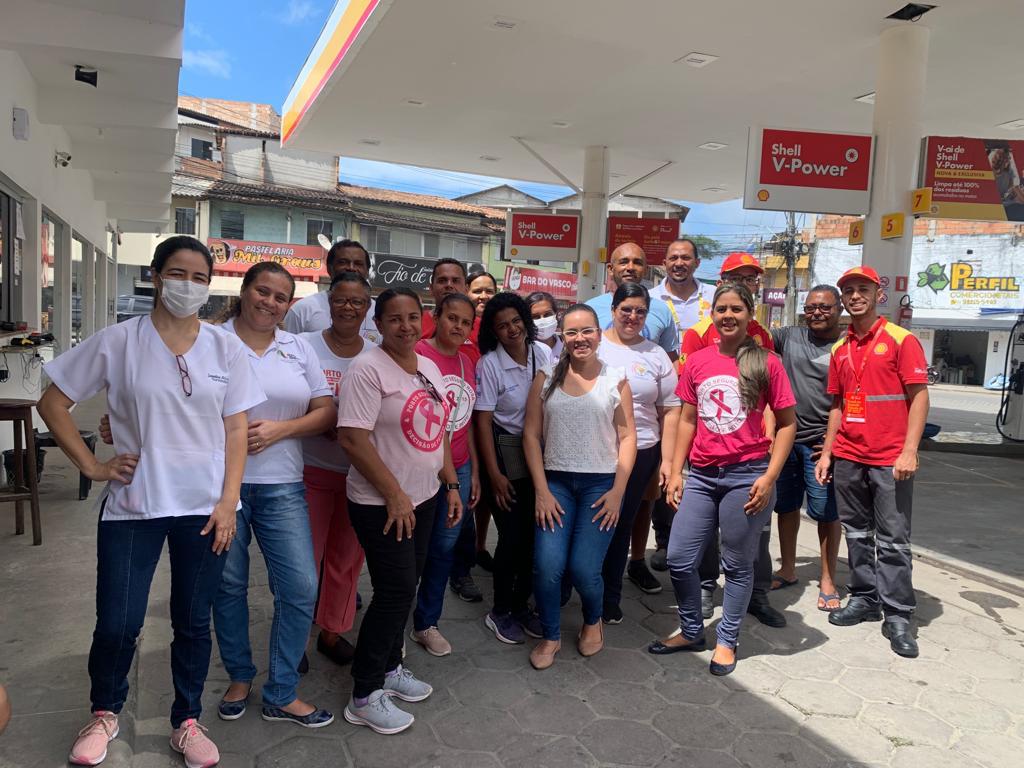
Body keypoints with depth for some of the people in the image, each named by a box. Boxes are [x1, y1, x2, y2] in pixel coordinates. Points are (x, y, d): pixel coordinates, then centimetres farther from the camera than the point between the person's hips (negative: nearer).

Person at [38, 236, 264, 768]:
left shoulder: (225, 348, 2)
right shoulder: (117, 342, -3)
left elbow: (236, 428, 1)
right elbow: (52, 403, 3)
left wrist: (228, 500, -5)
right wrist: (90, 466, -4)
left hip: (204, 506, 1)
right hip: (132, 505, -1)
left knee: (194, 621, 11)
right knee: (117, 624, 5)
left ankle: (187, 722, 31)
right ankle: (104, 714, 34)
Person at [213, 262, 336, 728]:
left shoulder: (299, 348, 8)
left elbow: (326, 411, 5)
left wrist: (279, 429, -9)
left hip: (281, 485, 2)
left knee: (300, 588, -1)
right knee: (228, 585, 11)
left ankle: (281, 694, 17)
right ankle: (240, 677, 35)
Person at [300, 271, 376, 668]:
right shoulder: (305, 346, -5)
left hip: (360, 472, 3)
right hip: (313, 470, -2)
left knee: (347, 558, 13)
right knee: (305, 558, 5)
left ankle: (332, 631, 33)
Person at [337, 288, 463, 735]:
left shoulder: (429, 368, 10)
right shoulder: (368, 369, -15)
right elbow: (352, 439, -21)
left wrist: (451, 485, 12)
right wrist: (394, 495, -19)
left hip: (423, 498, 8)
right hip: (382, 504, -8)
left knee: (404, 588, 15)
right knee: (397, 591, -5)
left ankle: (388, 668, 33)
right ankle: (364, 697, 11)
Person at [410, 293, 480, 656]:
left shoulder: (468, 363, 9)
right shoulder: (416, 354, -12)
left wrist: (474, 471, 15)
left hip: (458, 469, 6)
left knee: (444, 547, 14)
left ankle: (426, 623, 30)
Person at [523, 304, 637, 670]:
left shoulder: (615, 379, 3)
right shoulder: (546, 378, 4)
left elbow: (627, 437, 1)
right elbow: (531, 435, 2)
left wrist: (618, 491, -7)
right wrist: (541, 490, -5)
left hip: (601, 484, -1)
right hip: (555, 482, 1)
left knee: (584, 569, -6)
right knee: (547, 566, -11)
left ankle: (593, 621, 28)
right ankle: (550, 636, 16)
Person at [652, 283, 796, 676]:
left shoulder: (766, 363, -3)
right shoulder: (697, 361, 6)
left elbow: (787, 423, -1)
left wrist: (770, 477, -9)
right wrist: (676, 472, 7)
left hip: (747, 475, -3)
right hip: (701, 475, 4)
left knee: (737, 565, 9)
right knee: (679, 559, 5)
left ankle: (727, 641, 27)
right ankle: (691, 631, 28)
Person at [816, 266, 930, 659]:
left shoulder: (901, 340, -4)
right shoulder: (840, 349, 11)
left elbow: (919, 395, -8)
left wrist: (909, 451, -16)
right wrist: (827, 452, 12)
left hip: (889, 460, -5)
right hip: (848, 458, 5)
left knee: (893, 540, 0)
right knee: (857, 533, 14)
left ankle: (897, 615, 10)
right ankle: (864, 598, 27)